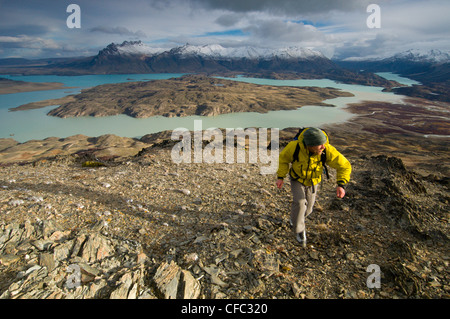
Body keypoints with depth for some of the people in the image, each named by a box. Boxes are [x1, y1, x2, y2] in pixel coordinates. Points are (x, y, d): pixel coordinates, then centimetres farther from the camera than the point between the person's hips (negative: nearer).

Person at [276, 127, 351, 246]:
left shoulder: (328, 150, -35)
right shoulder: (294, 146, -35)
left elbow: (344, 165, -22)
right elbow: (284, 157, -13)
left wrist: (341, 185, -35)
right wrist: (280, 177, -14)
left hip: (313, 182, 2)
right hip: (297, 179, -2)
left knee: (307, 208, 13)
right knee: (300, 203, -23)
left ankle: (295, 217, 48)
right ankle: (299, 230, 2)